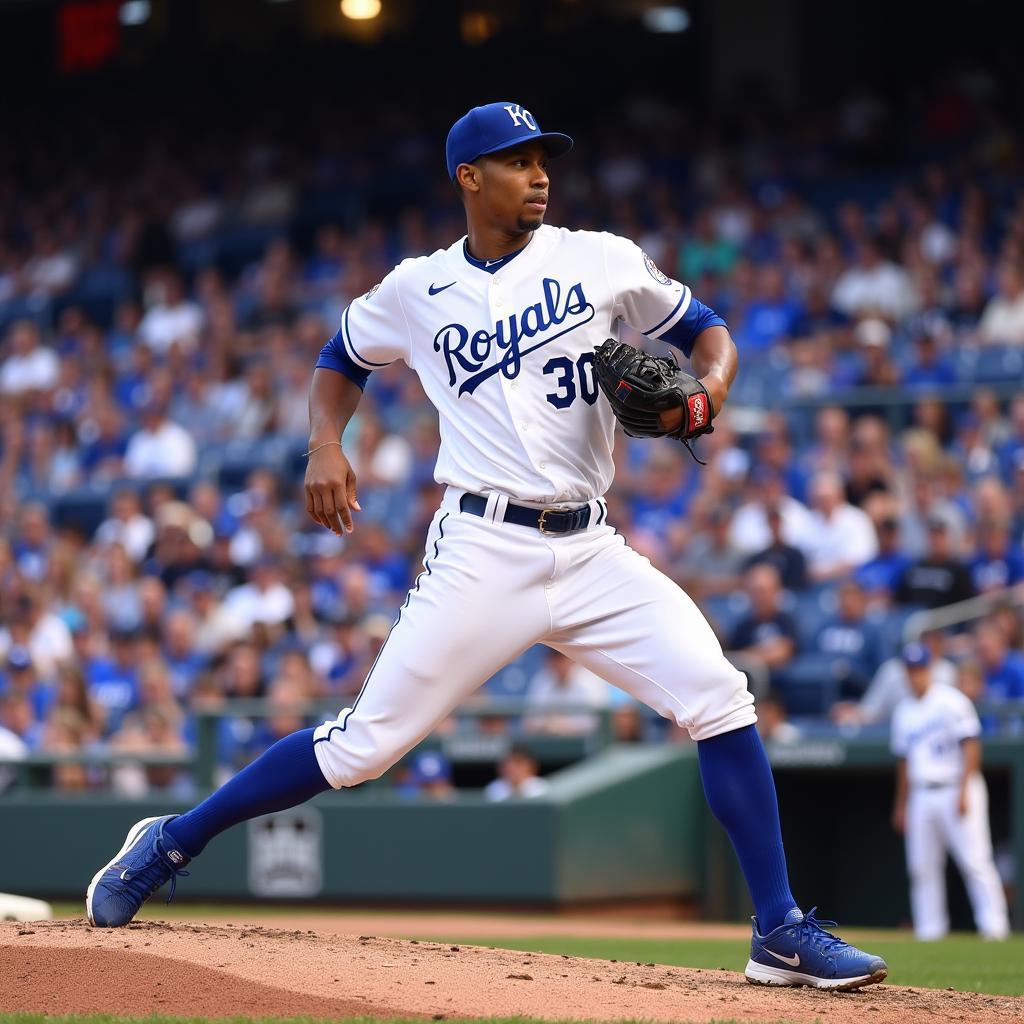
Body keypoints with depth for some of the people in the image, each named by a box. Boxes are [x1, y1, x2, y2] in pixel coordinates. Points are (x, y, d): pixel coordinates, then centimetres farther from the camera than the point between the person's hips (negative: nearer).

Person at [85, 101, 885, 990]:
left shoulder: (603, 262, 6)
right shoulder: (417, 290, 6)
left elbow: (705, 330, 15)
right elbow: (342, 358, 23)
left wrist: (708, 386, -7)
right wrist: (325, 442, 4)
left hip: (592, 551, 2)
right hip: (482, 551, -2)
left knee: (718, 699, -14)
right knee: (365, 744, -4)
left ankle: (782, 934, -8)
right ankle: (170, 846, 14)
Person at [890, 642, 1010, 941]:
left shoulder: (952, 701, -2)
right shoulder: (903, 711, 16)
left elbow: (971, 746, -8)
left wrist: (964, 790, -16)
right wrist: (900, 805, 20)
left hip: (956, 791, -6)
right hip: (921, 796, 6)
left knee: (974, 859, -12)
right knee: (922, 866, 3)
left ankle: (993, 922, -13)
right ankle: (929, 929, 7)